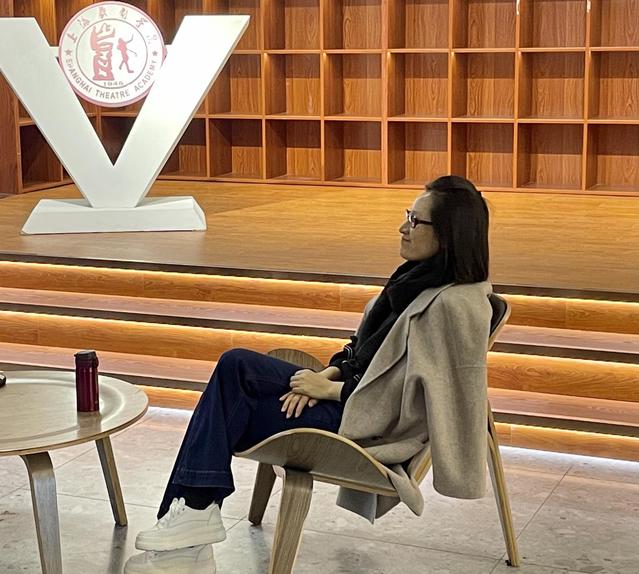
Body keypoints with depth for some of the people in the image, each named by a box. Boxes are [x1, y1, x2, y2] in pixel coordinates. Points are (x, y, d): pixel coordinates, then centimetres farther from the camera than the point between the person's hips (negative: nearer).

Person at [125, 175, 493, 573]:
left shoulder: (455, 306, -20)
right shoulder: (419, 279, 9)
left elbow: (413, 401, -22)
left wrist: (329, 389, -15)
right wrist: (327, 374, -1)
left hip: (371, 427, -9)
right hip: (351, 391, 9)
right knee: (236, 365, -9)